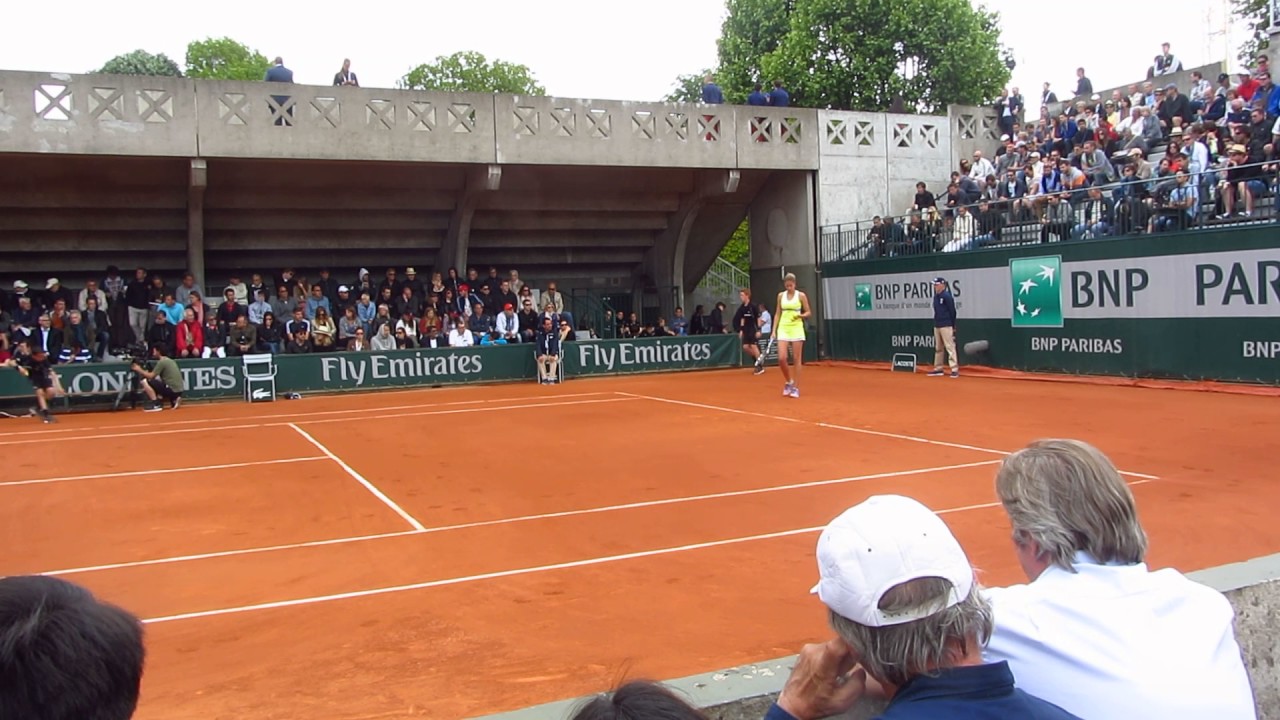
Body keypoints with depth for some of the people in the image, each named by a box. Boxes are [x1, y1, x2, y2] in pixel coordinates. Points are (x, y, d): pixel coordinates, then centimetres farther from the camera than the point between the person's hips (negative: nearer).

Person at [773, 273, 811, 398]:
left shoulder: (801, 295, -1)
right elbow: (777, 314, 12)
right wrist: (774, 330, 5)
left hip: (796, 329, -2)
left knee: (796, 359, -1)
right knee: (781, 358, -8)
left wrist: (801, 315, -18)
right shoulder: (781, 295, 8)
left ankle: (796, 388, 6)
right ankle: (789, 382, 16)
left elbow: (808, 312, 4)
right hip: (783, 329, 2)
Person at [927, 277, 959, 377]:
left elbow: (952, 311, -10)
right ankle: (938, 369, 21)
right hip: (937, 326, 9)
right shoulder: (936, 297, 13)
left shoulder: (947, 296, -11)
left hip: (946, 326, -9)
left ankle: (955, 370, -12)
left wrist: (953, 326, -10)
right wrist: (935, 323, 15)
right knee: (938, 348, 13)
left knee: (950, 347, -11)